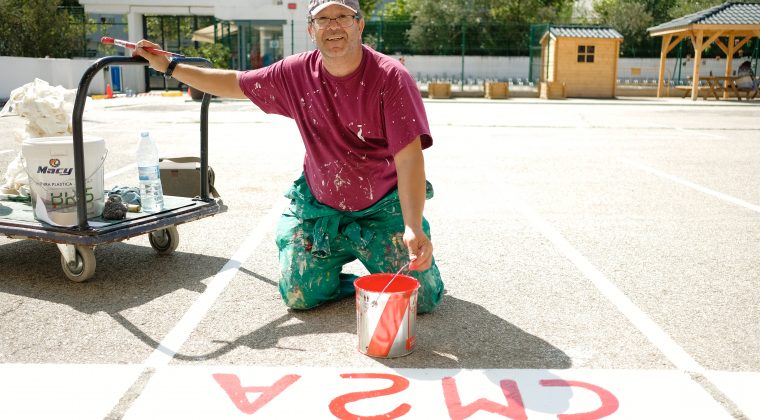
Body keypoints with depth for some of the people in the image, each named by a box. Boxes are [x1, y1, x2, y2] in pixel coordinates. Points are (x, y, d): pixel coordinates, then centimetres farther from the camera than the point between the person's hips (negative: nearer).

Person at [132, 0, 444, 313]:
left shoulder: (390, 77, -19)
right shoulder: (297, 73, -6)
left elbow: (409, 158, -25)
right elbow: (234, 84, 8)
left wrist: (414, 228, -35)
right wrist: (168, 66, 7)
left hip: (384, 210, -2)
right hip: (319, 208, 3)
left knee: (421, 299, -8)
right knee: (299, 297, -1)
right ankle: (340, 254, 29)